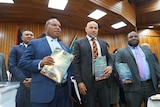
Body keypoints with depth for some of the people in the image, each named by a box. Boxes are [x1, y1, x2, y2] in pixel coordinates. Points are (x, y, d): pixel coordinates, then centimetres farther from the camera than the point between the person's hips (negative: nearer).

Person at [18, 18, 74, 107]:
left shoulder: (65, 46, 15)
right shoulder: (35, 43, 3)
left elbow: (70, 66, 16)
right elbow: (22, 62, -4)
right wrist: (40, 63, -19)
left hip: (65, 89, 4)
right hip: (44, 90, -4)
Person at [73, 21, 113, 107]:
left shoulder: (103, 43, 14)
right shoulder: (79, 43, 1)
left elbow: (109, 58, 17)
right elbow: (76, 63, -4)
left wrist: (110, 66, -6)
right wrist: (79, 82, -11)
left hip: (103, 80, 4)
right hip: (88, 81, -3)